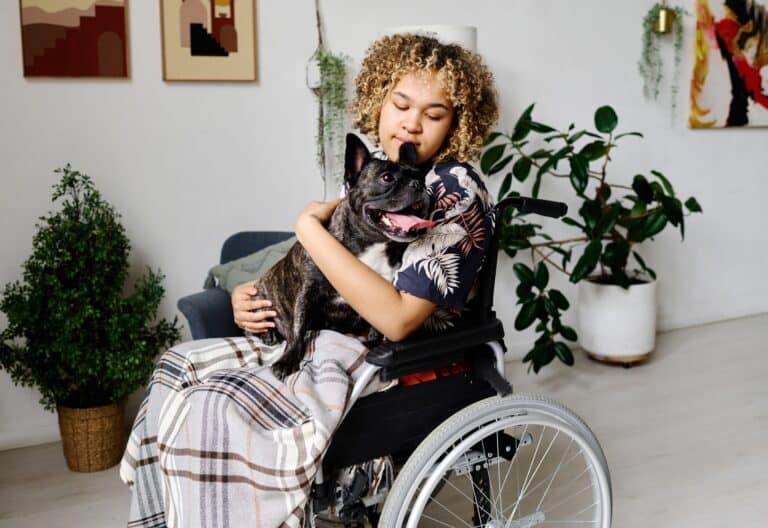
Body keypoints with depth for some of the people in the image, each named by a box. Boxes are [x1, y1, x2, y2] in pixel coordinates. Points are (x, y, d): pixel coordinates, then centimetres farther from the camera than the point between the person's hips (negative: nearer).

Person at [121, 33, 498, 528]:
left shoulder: (458, 193, -18)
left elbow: (397, 318, -27)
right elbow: (313, 272, 17)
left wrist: (310, 228, -21)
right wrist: (255, 291, -3)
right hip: (327, 334, 9)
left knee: (214, 411, -21)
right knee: (180, 367, 2)